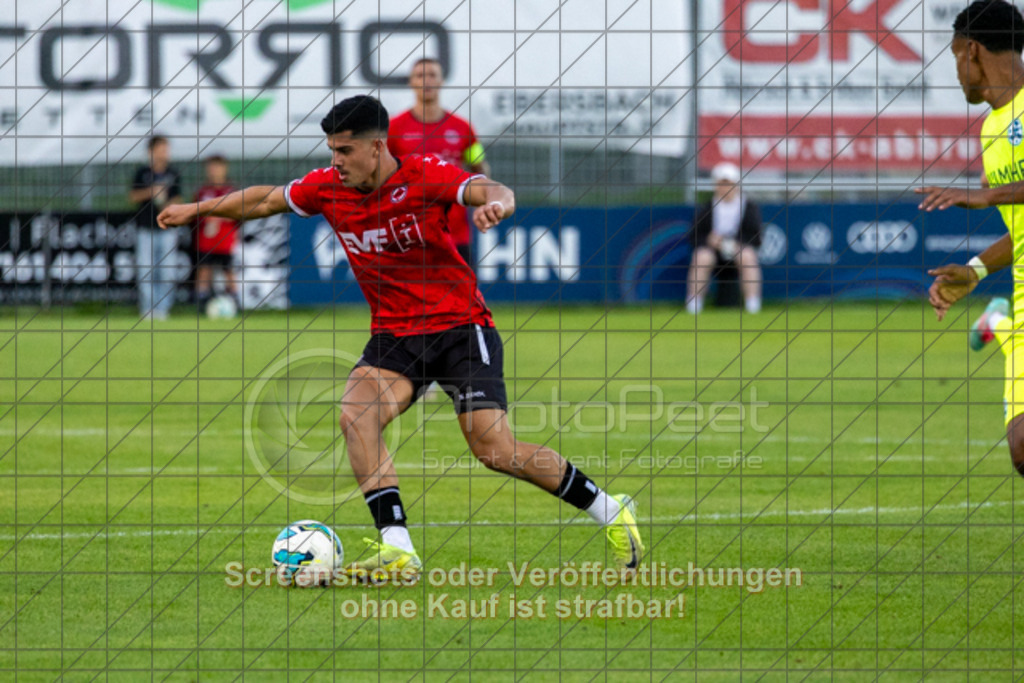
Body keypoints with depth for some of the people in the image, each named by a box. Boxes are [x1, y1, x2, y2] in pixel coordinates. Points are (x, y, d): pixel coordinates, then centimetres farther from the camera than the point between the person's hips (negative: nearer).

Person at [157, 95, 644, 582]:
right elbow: (266, 200, 17)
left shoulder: (426, 175, -15)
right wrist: (198, 210, 24)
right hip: (393, 335, 5)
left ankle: (610, 511, 8)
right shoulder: (329, 188, 0)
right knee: (356, 418, -24)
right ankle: (397, 552, -25)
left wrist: (496, 203, -53)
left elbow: (492, 192, -29)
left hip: (460, 325, -5)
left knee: (494, 449, -14)